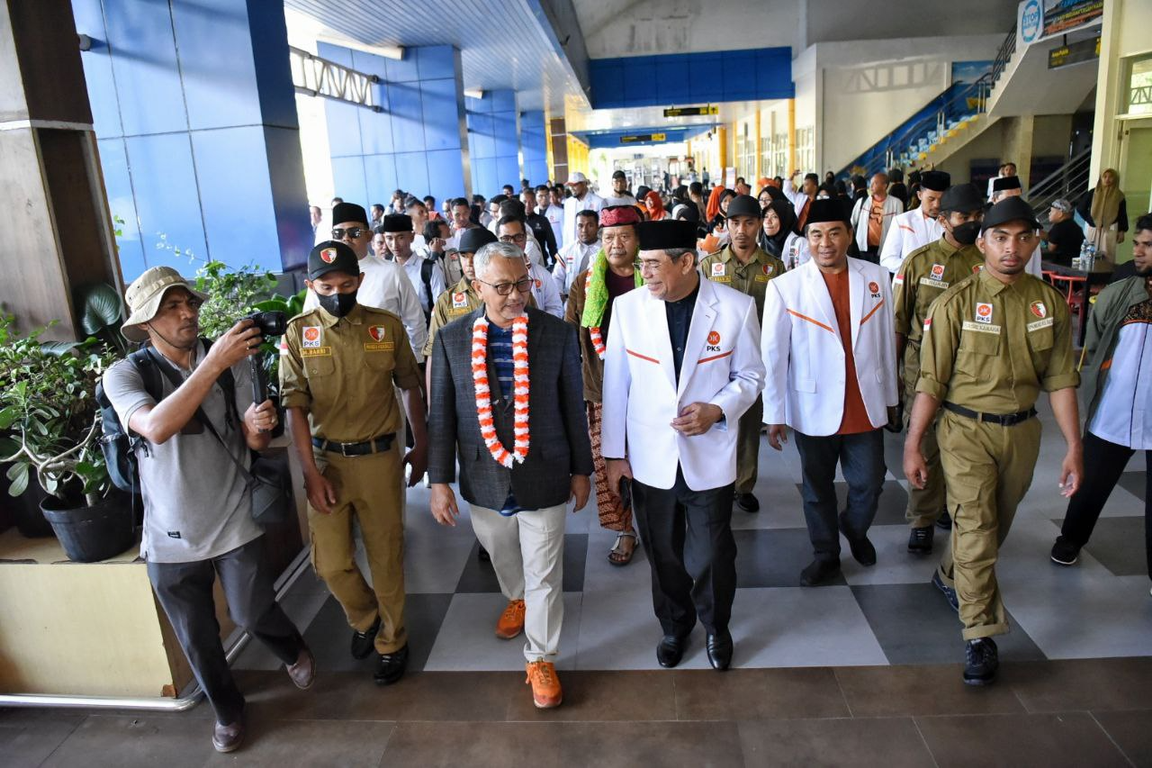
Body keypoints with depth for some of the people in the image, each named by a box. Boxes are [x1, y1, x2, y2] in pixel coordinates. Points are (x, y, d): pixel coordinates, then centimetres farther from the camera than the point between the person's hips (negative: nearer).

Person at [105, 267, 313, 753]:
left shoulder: (233, 364, -5)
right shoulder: (124, 374, -10)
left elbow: (254, 444, -2)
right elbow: (156, 428, -31)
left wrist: (257, 427, -27)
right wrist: (212, 363, -39)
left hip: (233, 522, 0)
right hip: (170, 534, 0)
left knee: (253, 615, 1)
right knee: (197, 638, 14)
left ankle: (293, 650, 37)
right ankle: (227, 710, 42)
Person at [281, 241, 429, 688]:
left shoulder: (387, 326, -4)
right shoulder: (299, 332, -5)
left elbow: (410, 386, 7)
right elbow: (295, 406, -7)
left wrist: (421, 445, 8)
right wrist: (311, 473, -11)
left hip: (380, 456, 0)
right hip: (326, 460, 1)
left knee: (386, 557, 10)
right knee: (331, 563, 6)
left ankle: (391, 642, 32)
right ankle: (365, 619, 38)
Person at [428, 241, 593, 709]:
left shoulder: (557, 334, -8)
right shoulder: (451, 339, -5)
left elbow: (573, 407, -1)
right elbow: (441, 415, -1)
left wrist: (581, 470, 4)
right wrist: (439, 481, -1)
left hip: (543, 478, -2)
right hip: (484, 480, 2)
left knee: (544, 576, 8)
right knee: (503, 558, 26)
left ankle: (541, 659, 30)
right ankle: (517, 600, 58)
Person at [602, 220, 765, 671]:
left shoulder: (736, 307, -10)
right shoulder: (627, 307, -7)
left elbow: (750, 375, 2)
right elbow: (614, 383, -1)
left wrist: (717, 409, -18)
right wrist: (614, 453, 2)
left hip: (710, 458, -1)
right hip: (650, 459, 1)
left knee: (711, 556, 13)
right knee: (663, 555, 18)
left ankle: (716, 628, 43)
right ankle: (674, 626, 45)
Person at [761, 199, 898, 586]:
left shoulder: (875, 277, -1)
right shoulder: (785, 287, -10)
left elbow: (885, 340, 7)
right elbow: (773, 356, -8)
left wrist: (889, 395, 12)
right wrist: (774, 415, -6)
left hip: (866, 408, 2)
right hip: (814, 409, -2)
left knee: (869, 483, 12)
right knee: (817, 488, 14)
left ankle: (855, 529, 45)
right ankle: (826, 554, 37)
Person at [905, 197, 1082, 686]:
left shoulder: (1050, 303, 1)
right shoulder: (956, 303, -10)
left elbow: (1060, 379, 3)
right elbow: (931, 381, -10)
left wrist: (1074, 447, -1)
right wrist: (912, 445, -10)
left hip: (1022, 430, 4)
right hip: (966, 430, -4)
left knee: (995, 526, 18)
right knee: (975, 530, -5)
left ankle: (950, 576, 46)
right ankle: (981, 636, 7)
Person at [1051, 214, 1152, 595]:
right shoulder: (1116, 295, 1)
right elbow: (1092, 349, 8)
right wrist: (1092, 391, 1)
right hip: (1110, 417, 2)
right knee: (1090, 487, 18)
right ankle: (1071, 539, 42)